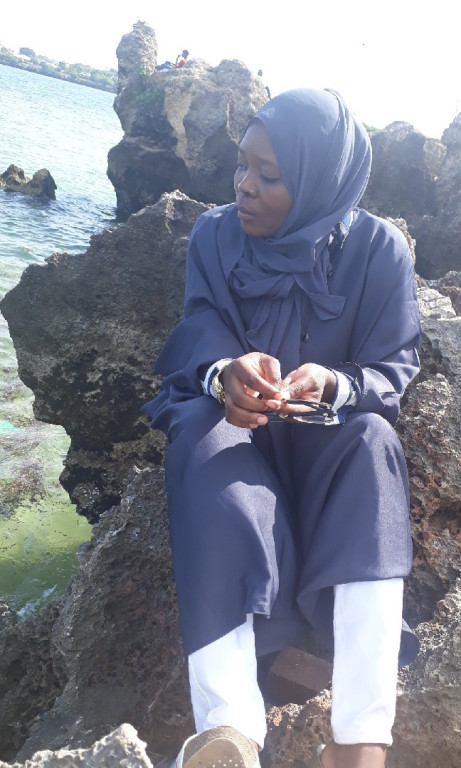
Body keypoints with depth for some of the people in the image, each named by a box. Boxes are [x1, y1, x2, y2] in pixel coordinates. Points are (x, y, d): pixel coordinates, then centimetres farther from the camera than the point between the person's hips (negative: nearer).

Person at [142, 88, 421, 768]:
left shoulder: (378, 250, -6)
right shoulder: (215, 234, 0)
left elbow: (394, 369, -9)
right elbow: (201, 331, -10)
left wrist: (333, 386, -32)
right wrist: (225, 375, -34)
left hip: (328, 430, 0)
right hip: (226, 414, 1)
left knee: (371, 439, -34)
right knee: (204, 438, -34)